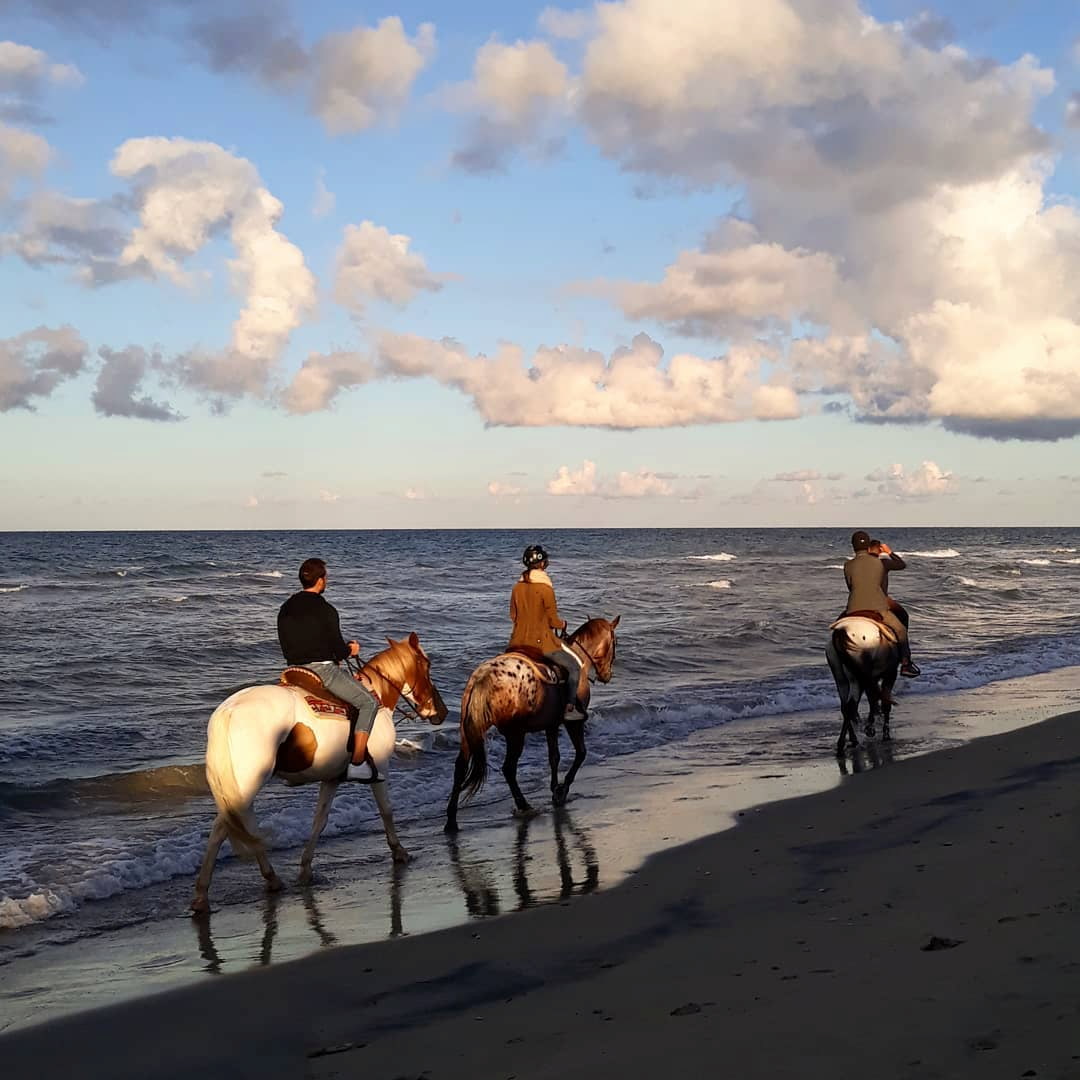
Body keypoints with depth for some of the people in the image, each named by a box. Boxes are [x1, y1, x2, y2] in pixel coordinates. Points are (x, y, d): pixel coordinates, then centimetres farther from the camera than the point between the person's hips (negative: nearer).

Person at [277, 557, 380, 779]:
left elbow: (285, 647, 14)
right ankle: (357, 764, -3)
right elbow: (338, 648, -13)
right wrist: (350, 650, 11)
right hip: (322, 669, -8)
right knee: (369, 703, 5)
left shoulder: (285, 609, 8)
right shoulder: (326, 610, -14)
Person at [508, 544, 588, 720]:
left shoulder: (517, 587, 2)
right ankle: (570, 709, 2)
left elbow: (513, 616, 11)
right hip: (542, 642, -6)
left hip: (519, 642, 6)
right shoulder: (545, 588, -15)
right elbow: (553, 621, -12)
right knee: (576, 667, 7)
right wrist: (562, 623, 9)